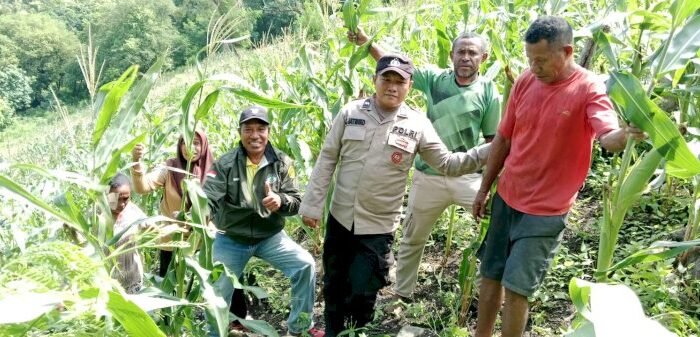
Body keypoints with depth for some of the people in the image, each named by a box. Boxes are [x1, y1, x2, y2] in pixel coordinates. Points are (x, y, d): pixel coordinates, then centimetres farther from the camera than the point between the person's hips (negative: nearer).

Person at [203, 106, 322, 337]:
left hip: (270, 236, 1)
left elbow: (296, 202, -9)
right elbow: (207, 199, -19)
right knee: (217, 292, 6)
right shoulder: (225, 164, -11)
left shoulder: (282, 163, -8)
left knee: (305, 264, -15)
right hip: (231, 239, 0)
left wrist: (280, 201, -32)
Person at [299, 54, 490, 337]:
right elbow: (327, 160, -1)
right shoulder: (351, 113, -5)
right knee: (333, 286, 17)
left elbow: (447, 164, -2)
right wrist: (312, 205, -2)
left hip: (378, 227, -2)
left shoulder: (417, 125, -7)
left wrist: (489, 150, -15)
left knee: (361, 294, 5)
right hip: (340, 218, 2)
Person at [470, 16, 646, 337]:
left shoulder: (590, 90, -15)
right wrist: (484, 189, 11)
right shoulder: (525, 82, -2)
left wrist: (624, 135, -57)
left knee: (516, 288, -3)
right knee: (490, 275, 15)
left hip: (546, 210, -5)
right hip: (506, 198, 5)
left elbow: (608, 137, -32)